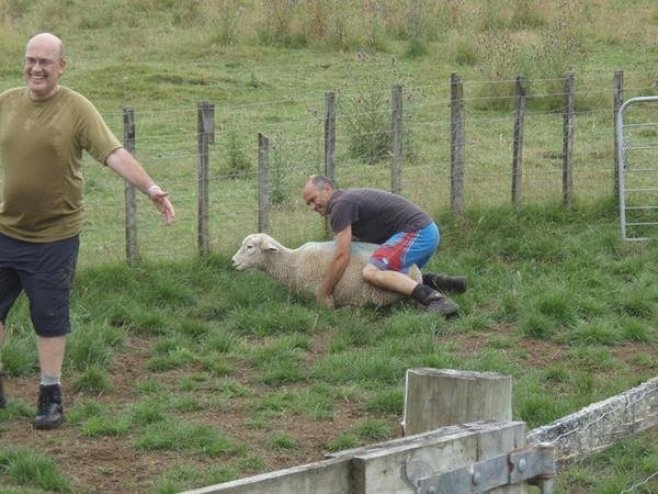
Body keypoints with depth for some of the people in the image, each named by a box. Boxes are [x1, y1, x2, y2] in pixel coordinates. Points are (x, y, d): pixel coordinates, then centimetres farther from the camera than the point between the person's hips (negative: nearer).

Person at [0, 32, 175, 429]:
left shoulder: (77, 109, -11)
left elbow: (115, 153, -19)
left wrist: (151, 188, -32)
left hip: (55, 237, -4)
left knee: (50, 318, 5)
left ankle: (51, 396, 18)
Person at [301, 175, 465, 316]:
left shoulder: (340, 205, -11)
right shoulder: (349, 198, 21)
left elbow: (342, 257, -17)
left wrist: (322, 295, -9)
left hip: (416, 232, -11)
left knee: (371, 272, -25)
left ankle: (433, 298, -35)